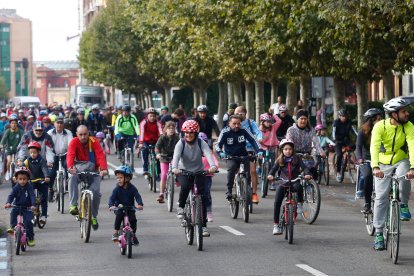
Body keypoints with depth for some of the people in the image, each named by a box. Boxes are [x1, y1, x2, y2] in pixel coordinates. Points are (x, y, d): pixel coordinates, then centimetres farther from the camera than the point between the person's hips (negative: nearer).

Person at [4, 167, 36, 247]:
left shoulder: (29, 187, -11)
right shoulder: (16, 188, -6)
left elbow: (32, 196, -20)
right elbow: (11, 195, -16)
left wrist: (33, 205, -37)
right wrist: (8, 203, -36)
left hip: (27, 208, -2)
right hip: (17, 206, 2)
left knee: (28, 221, -15)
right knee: (13, 213, -30)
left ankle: (30, 238, -3)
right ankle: (12, 227, -13)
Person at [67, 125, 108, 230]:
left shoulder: (94, 142, -11)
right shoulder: (74, 142, -10)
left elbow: (101, 155, -24)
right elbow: (70, 155, -26)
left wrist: (104, 169, -43)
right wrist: (70, 167, -48)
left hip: (92, 168, 0)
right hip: (79, 167, 0)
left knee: (96, 192, -17)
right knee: (73, 178, -34)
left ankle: (94, 216, 5)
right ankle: (73, 205, -37)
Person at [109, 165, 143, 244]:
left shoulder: (132, 188, -8)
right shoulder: (117, 189, -9)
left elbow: (138, 196, -19)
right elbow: (112, 197, -19)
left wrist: (140, 204, -39)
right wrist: (111, 205, -41)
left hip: (130, 208, 1)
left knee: (133, 219, -20)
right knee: (119, 215, -32)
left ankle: (133, 234, 7)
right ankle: (115, 232, -17)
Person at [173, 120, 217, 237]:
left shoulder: (201, 143, -11)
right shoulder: (181, 144, -13)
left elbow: (208, 153, -28)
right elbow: (176, 156, -30)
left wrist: (213, 166, -49)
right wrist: (175, 168, -51)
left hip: (198, 171, 1)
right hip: (184, 171, -1)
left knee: (202, 196, -9)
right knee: (185, 186, -35)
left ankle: (203, 225, -1)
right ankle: (181, 207, -7)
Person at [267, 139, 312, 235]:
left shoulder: (297, 158, 1)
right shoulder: (280, 160, 3)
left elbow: (304, 167, -10)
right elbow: (274, 168, -8)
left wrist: (307, 174, -31)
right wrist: (270, 175, -31)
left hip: (294, 182, -1)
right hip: (283, 183, 1)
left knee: (299, 186, -38)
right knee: (277, 203, -13)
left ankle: (300, 204, -14)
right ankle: (276, 225, -6)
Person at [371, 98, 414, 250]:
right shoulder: (380, 126, -18)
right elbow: (374, 147, -30)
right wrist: (375, 167, -47)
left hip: (401, 161, 1)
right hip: (383, 165, 0)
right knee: (381, 196, -9)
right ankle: (379, 234, 0)